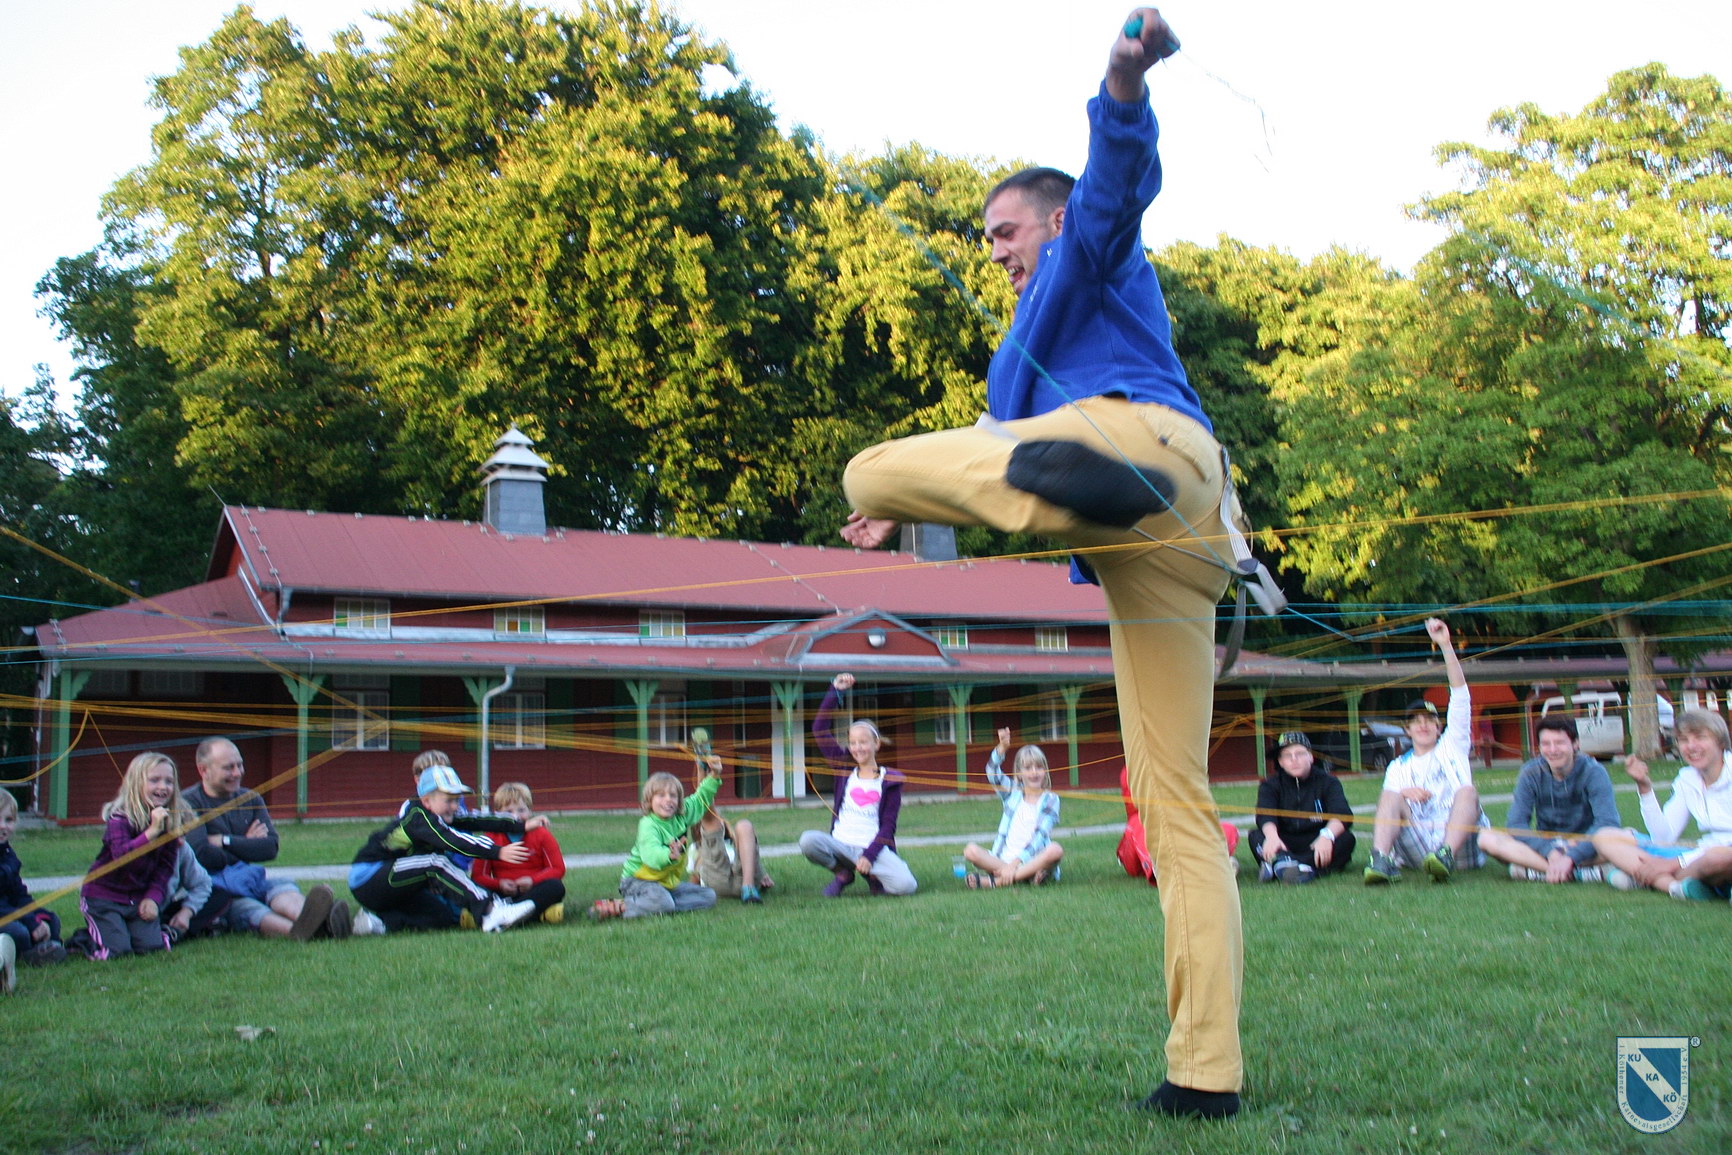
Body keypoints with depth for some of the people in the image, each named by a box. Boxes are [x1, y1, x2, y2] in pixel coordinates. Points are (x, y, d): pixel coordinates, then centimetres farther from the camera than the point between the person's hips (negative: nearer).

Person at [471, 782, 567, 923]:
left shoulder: (541, 835, 4)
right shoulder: (491, 838, 5)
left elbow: (558, 869, 0)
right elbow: (478, 875, 1)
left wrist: (533, 880, -17)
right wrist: (499, 884, -18)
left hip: (533, 890, 0)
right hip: (504, 894, 0)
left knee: (556, 886, -31)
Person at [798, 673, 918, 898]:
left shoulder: (890, 780, 4)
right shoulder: (845, 768, 9)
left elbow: (888, 826, -1)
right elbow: (819, 729, 5)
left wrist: (869, 856, -14)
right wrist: (835, 692, 1)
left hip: (874, 847, -2)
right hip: (840, 844, 2)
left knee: (906, 886, -28)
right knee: (808, 841, -31)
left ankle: (872, 873, 8)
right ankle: (843, 873, 1)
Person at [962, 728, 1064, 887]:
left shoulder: (1050, 799, 4)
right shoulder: (1012, 795, 13)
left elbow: (1040, 836, -8)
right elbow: (993, 773, -4)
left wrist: (1016, 862, -21)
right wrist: (1002, 748, -24)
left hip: (1034, 860, -2)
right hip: (1003, 860, 2)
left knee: (1055, 850, -34)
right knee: (970, 850, -21)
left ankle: (994, 881, -31)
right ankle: (1025, 875, -27)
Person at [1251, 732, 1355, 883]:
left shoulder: (1327, 782, 4)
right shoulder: (1270, 785, 5)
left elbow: (1342, 815, -14)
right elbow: (1265, 815, -15)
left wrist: (1327, 835, -38)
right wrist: (1272, 836, -39)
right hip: (1284, 846, 0)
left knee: (1346, 839, -29)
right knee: (1256, 836, -25)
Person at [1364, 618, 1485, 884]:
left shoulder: (1452, 746, 22)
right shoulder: (1398, 766, 27)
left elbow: (1460, 695, 12)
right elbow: (1385, 805, 11)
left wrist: (1445, 645, 4)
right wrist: (1403, 794, -12)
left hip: (1461, 840, -1)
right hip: (1418, 849, 1)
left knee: (1467, 791, -27)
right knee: (1390, 795, -20)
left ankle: (1446, 856, -51)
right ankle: (1380, 861, -44)